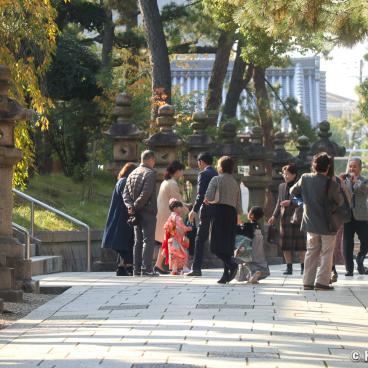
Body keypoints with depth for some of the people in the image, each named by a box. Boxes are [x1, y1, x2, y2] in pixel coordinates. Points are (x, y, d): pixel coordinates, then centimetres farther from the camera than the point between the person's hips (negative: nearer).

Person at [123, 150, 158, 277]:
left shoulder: (132, 174, 14)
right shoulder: (150, 173, -10)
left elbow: (125, 192, 6)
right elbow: (146, 193, -20)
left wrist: (129, 205, -5)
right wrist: (136, 206, -12)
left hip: (136, 213, 7)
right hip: (148, 212, -7)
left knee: (138, 241, 12)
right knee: (148, 240, -5)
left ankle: (136, 269, 11)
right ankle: (146, 269, -11)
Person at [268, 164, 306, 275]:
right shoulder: (282, 186, 14)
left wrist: (291, 202, -19)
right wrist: (275, 216, 10)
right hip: (285, 218, 5)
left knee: (300, 245, -2)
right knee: (286, 245, 3)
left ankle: (303, 267, 5)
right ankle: (289, 267, 9)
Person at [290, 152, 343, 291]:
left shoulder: (305, 179, -6)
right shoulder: (331, 183, -19)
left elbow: (293, 192, 9)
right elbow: (340, 201, -6)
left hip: (311, 222, 5)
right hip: (327, 224, -4)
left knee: (311, 252, 14)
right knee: (327, 253, 5)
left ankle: (308, 281, 12)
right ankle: (322, 281, -1)